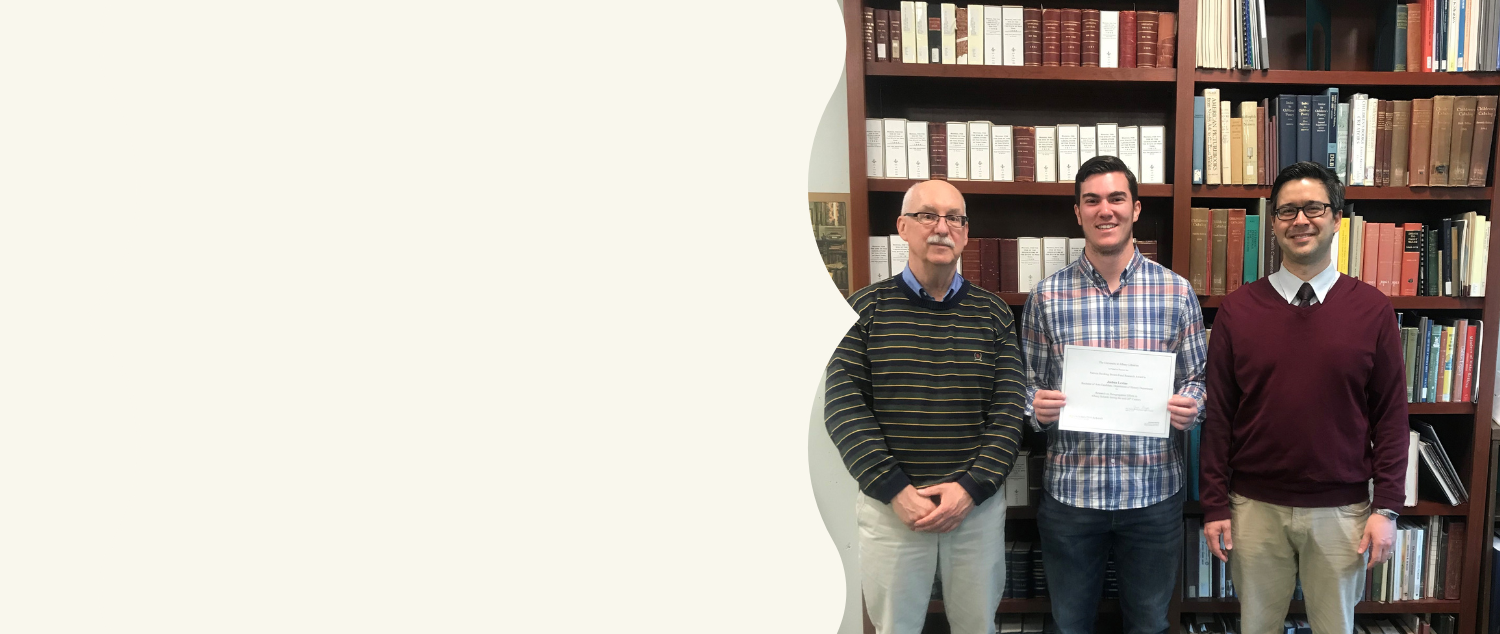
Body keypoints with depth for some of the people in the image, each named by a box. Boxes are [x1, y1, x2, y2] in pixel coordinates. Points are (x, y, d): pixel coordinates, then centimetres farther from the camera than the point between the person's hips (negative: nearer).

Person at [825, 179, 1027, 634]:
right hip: (888, 506, -1)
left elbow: (1009, 412, 0)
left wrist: (971, 488, -12)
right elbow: (844, 406, -8)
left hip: (977, 503, 2)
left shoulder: (992, 314, 4)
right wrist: (895, 491, -14)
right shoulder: (867, 308, -1)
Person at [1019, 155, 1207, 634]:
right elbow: (1028, 384, 4)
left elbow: (1199, 377, 6)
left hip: (1154, 489, 0)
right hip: (1069, 491, 0)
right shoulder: (1047, 296, -2)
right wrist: (1036, 406, -17)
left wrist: (1191, 406, -15)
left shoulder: (1176, 291, -1)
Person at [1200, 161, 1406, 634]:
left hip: (1341, 510, 0)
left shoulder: (1372, 310, -2)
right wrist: (1215, 506, -3)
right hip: (1255, 507, 0)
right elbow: (1218, 414, -2)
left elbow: (1391, 415, 0)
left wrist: (1386, 507, -4)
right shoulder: (1237, 309, -3)